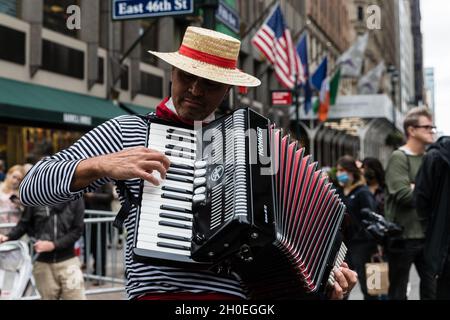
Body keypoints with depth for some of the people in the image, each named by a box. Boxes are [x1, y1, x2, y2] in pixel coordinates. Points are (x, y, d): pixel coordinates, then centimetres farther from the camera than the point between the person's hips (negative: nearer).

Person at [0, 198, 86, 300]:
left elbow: (77, 230, -5)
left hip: (68, 261, -1)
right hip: (43, 263, 1)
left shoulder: (75, 198, -4)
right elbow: (24, 223, 8)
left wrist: (53, 245, -15)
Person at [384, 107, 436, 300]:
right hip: (403, 236, -6)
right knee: (398, 291, 7)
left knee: (433, 288, 11)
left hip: (427, 234, 6)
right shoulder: (399, 158, -9)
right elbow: (403, 195, -19)